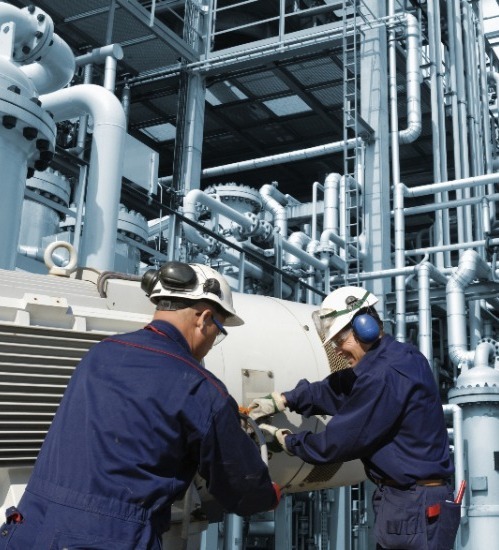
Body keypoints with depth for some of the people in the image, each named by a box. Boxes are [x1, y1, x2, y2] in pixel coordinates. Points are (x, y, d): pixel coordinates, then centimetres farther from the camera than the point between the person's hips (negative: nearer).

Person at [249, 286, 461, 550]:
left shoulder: (384, 375, -23)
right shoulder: (400, 357, 8)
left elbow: (339, 441, -17)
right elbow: (338, 388, 16)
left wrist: (286, 440, -1)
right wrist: (282, 400, 10)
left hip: (414, 508, -10)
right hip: (413, 499, 10)